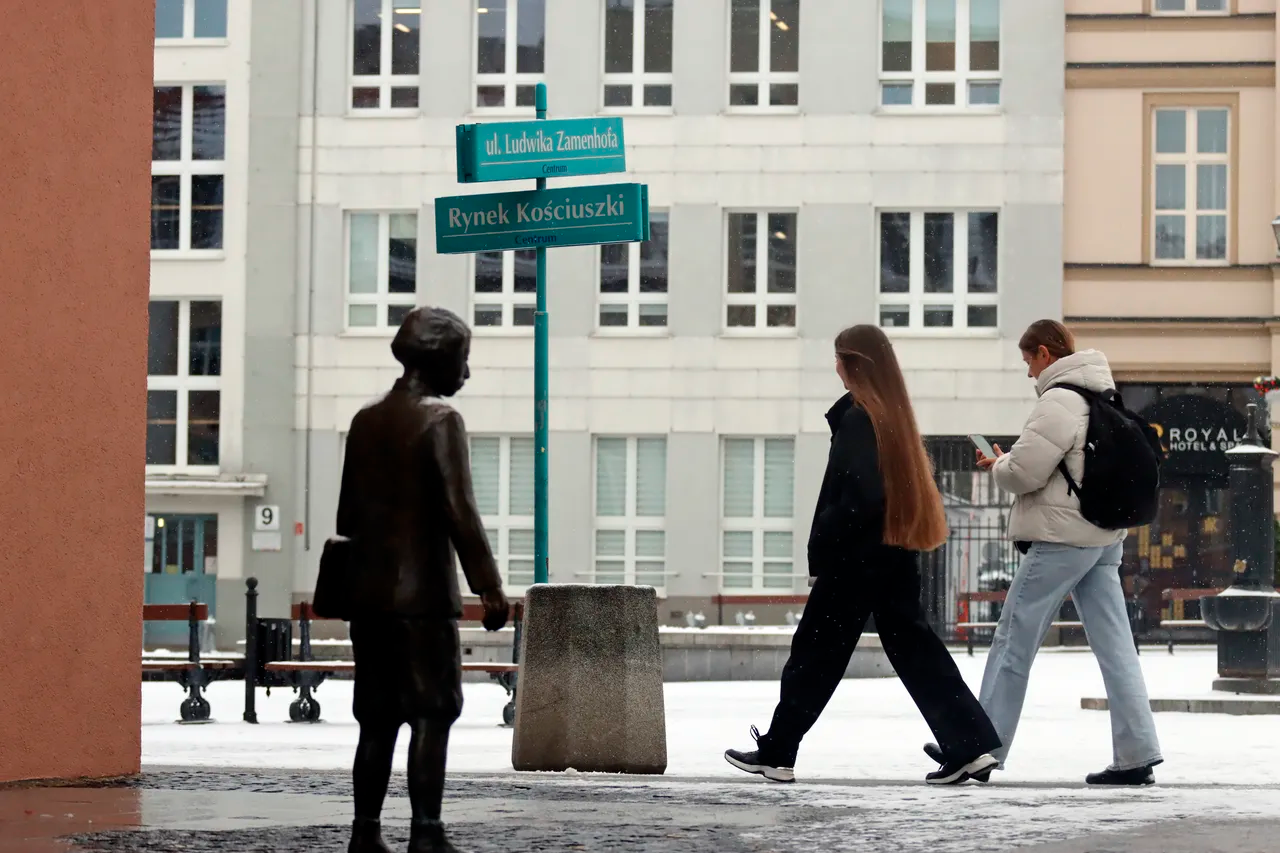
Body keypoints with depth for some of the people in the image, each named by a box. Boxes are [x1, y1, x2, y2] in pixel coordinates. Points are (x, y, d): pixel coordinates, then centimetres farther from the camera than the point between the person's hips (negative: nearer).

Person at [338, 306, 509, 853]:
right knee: (433, 714, -5)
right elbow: (460, 511, -15)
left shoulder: (366, 421, 12)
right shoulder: (439, 420, -10)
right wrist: (489, 587, -13)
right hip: (423, 593, -7)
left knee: (377, 718, 10)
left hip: (369, 593, 7)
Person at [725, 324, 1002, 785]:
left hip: (857, 560, -8)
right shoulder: (894, 415, 9)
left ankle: (776, 753, 11)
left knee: (815, 651, 3)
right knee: (914, 648, 8)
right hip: (897, 554, 8)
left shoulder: (859, 418, -15)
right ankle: (970, 746, 0)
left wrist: (823, 546, -13)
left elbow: (861, 495, -21)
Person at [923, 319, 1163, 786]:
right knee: (1115, 646, 5)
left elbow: (1023, 473, -19)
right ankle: (1136, 754, 1)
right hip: (1105, 538, 9)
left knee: (1013, 643, 1)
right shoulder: (1104, 396, 14)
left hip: (1061, 540, -9)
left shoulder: (1059, 402, -15)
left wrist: (998, 464, 2)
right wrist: (1010, 461, 12)